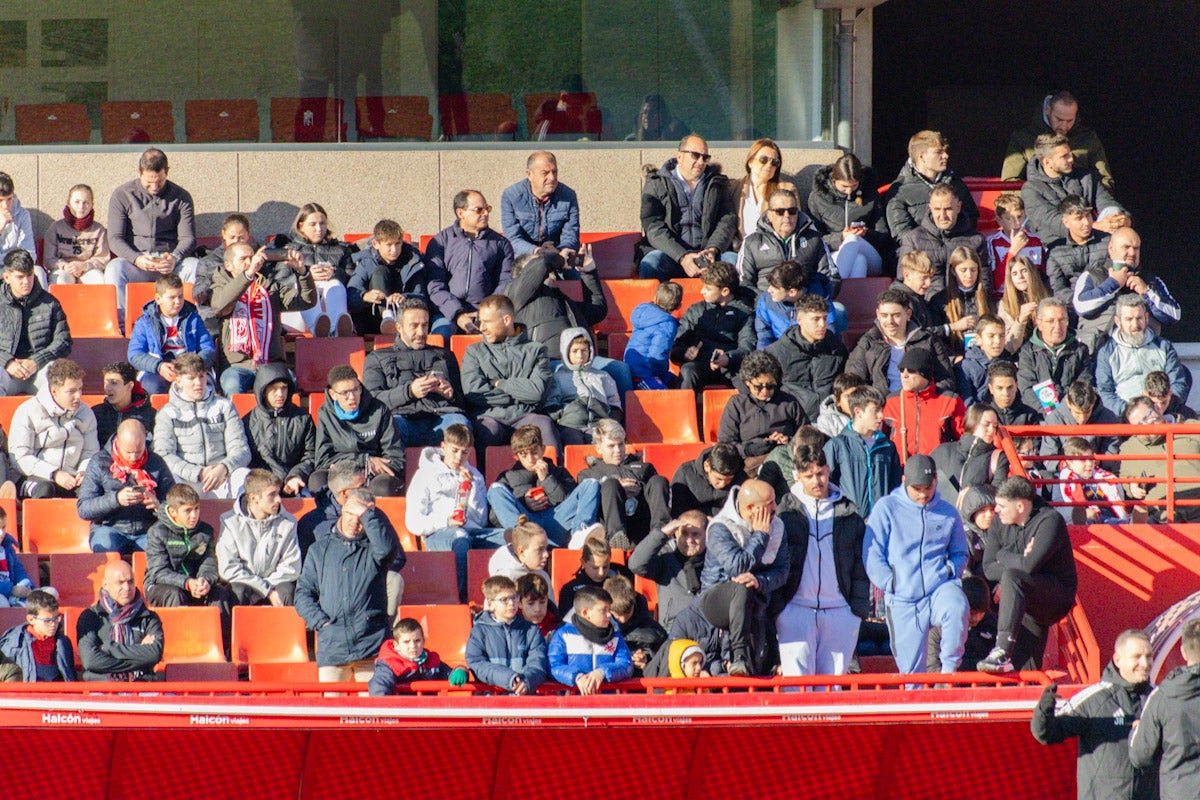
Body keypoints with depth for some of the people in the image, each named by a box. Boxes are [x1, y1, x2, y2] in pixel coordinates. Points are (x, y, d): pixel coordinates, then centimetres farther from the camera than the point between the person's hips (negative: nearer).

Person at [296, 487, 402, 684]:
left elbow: (387, 549, -16)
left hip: (371, 644, -2)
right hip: (332, 645, 2)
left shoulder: (372, 548, 10)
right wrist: (321, 621, -2)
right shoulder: (319, 550, 17)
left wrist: (367, 514, -9)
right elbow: (303, 592, 14)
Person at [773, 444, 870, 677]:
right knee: (797, 674, -8)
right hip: (796, 609, -2)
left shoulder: (848, 513, 10)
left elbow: (860, 565, 13)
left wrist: (860, 607, 5)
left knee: (834, 674, 2)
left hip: (840, 611, 2)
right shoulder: (786, 513, 6)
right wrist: (775, 606, -3)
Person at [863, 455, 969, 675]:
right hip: (903, 601, -1)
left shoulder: (948, 513, 10)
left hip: (940, 588, 1)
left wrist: (950, 572, 2)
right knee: (911, 668, 1)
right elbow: (872, 556, 0)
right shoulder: (886, 508, 2)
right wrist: (891, 584, -8)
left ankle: (949, 668, -18)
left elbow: (960, 553, 21)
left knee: (957, 609, -34)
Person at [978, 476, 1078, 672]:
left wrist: (1003, 556, -9)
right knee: (1026, 670, -2)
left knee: (1011, 577, -33)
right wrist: (1017, 562, -15)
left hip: (1057, 595, -7)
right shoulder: (999, 523, 4)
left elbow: (1029, 566, -27)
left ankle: (1002, 652, -43)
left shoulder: (1049, 520, -15)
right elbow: (988, 569, 0)